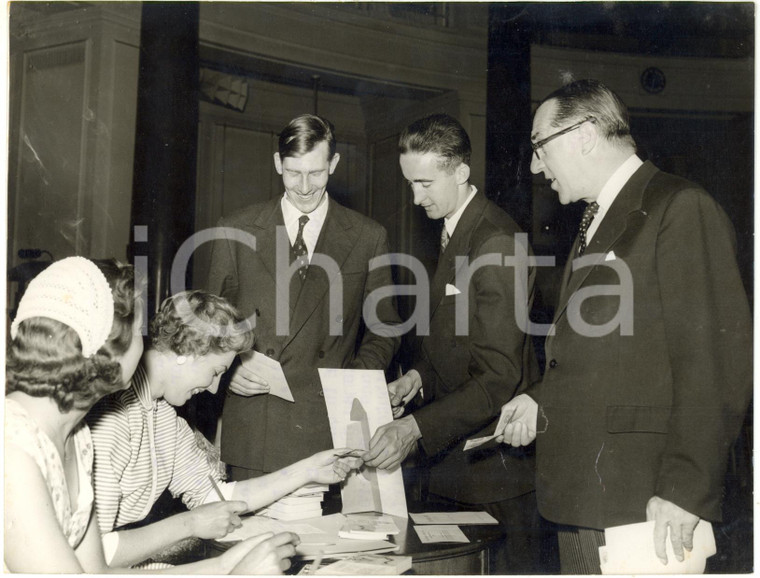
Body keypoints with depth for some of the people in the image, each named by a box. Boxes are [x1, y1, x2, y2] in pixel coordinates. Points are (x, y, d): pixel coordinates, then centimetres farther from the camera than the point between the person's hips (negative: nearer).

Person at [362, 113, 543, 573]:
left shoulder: (496, 242, -18)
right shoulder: (452, 233, 12)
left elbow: (499, 376, -22)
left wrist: (417, 428, -27)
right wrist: (420, 375, 4)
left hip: (496, 460, -8)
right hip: (453, 456, 9)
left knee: (512, 566, 2)